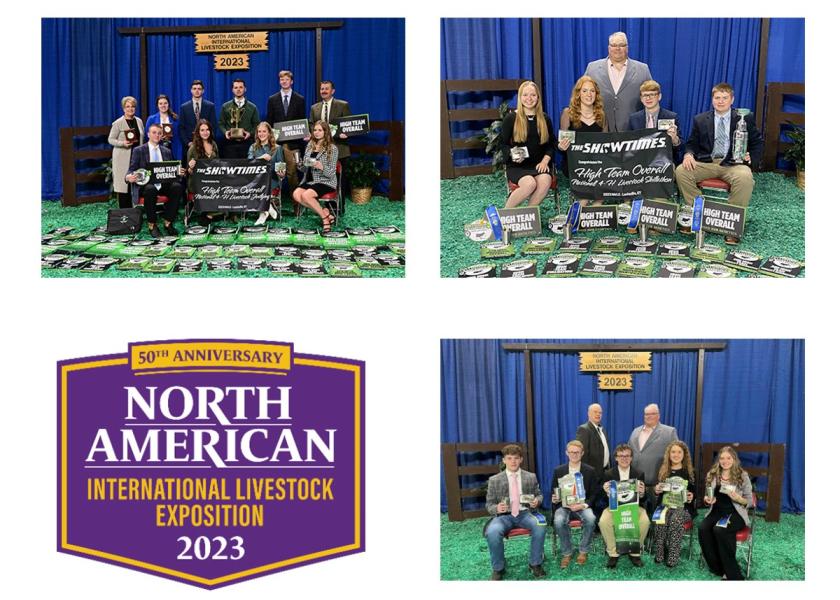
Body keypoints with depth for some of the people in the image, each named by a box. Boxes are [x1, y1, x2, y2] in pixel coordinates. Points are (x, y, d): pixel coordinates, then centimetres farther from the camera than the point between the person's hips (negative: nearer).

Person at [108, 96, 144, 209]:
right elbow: (110, 139, -3)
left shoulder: (139, 121, 12)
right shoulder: (118, 123, -3)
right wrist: (123, 143, -19)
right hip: (123, 158, -5)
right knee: (124, 184, -5)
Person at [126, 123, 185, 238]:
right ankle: (152, 225, -23)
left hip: (164, 183, 3)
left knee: (177, 187, -30)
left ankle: (168, 222, -19)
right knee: (150, 189, -39)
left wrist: (178, 172, -7)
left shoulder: (167, 151, 21)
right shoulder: (139, 150, 11)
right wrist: (129, 177, -21)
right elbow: (132, 169, 4)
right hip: (146, 184, -3)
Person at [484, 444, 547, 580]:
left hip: (525, 513, 1)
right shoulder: (494, 480, 3)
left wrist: (537, 500, -6)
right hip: (504, 515, -1)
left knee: (540, 526, -33)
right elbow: (489, 504, 7)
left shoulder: (531, 477, 8)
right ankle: (498, 568, -11)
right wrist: (496, 508, -18)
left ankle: (535, 563, -12)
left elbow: (538, 494, 19)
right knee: (492, 532, -35)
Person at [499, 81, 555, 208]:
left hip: (539, 164, 3)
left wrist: (545, 161, -3)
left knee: (545, 181, -33)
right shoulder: (511, 118, 3)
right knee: (530, 183, -34)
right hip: (517, 165, -3)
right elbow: (503, 144, 5)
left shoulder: (545, 119, 13)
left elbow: (551, 144, 16)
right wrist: (512, 154, -16)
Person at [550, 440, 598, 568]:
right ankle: (566, 553, -13)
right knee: (559, 521, -33)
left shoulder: (590, 471, 6)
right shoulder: (559, 471, 8)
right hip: (563, 505, 0)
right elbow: (554, 493, 12)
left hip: (582, 506, 0)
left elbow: (594, 494, 4)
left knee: (590, 519, -34)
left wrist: (584, 505, -15)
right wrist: (554, 499, -13)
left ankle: (583, 551, -12)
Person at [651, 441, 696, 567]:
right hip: (665, 504, 2)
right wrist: (656, 490, -5)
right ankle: (659, 555, -27)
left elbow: (694, 491, 7)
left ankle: (673, 557, -31)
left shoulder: (689, 472, 8)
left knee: (676, 519, -36)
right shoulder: (663, 471, 14)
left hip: (683, 506, -1)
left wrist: (691, 497, -16)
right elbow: (658, 492, 18)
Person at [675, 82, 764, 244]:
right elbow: (692, 144, 18)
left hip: (733, 164, -2)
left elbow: (758, 143, 14)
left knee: (745, 177, -36)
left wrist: (751, 157, -6)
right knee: (681, 171, -25)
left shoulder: (746, 119, 10)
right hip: (706, 163, 2)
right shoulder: (700, 120, 14)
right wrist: (689, 154, -6)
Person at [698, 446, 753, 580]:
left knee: (719, 530, -34)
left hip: (735, 513, -4)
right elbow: (708, 496, 22)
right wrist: (707, 500, -2)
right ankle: (719, 569, -18)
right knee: (703, 529, -28)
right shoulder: (712, 475, 11)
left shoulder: (742, 476, 0)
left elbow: (749, 501, 2)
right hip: (717, 512, 4)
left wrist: (739, 499, -19)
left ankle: (732, 573, -23)